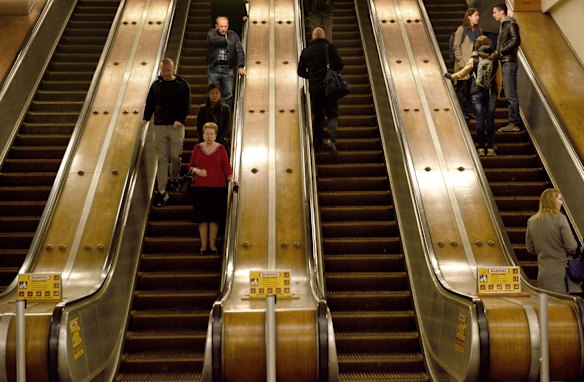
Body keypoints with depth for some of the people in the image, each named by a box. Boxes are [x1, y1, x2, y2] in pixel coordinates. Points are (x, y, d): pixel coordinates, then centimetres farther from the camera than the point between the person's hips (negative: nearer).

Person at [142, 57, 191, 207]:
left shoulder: (182, 84, 0)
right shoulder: (156, 85, 7)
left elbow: (186, 105, -2)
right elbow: (150, 104, 10)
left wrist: (180, 120, -17)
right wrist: (145, 118, -7)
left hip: (176, 126, -2)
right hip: (159, 126, 2)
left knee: (175, 157, 3)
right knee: (162, 159, 1)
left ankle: (174, 178, 33)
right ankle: (161, 191, 3)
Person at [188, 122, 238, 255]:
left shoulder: (221, 148, 4)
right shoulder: (197, 148, 7)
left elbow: (226, 166, 0)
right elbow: (190, 165, 10)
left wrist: (231, 178, -15)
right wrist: (197, 170, -10)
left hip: (218, 186, -1)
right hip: (200, 186, 1)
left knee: (215, 216, 1)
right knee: (202, 216, 2)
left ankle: (212, 245, 12)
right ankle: (203, 245, 11)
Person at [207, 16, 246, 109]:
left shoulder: (233, 35, 6)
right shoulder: (211, 33, 4)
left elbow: (240, 51, -3)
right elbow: (214, 40, -19)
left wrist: (240, 66, -15)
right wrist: (227, 40, -7)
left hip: (228, 69, 1)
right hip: (214, 69, -1)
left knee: (228, 95, 1)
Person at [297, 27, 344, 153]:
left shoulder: (306, 51, 4)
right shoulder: (330, 47, -3)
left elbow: (301, 72, 8)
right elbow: (340, 65, -3)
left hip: (314, 88, 3)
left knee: (317, 116, 14)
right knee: (332, 114, 2)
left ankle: (317, 142, 18)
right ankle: (331, 139, -19)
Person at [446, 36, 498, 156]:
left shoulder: (473, 60, -1)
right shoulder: (495, 60, 5)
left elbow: (462, 74, 7)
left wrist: (450, 76, 24)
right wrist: (497, 95, 15)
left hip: (477, 92, -1)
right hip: (491, 92, 2)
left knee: (480, 119, -4)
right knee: (490, 119, 0)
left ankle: (481, 148, -2)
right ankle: (491, 148, 2)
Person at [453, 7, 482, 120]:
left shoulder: (478, 30, 14)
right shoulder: (461, 29, -5)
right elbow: (456, 47, -9)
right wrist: (461, 61, -14)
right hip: (464, 64, -6)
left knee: (472, 88, 7)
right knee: (462, 88, 0)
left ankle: (469, 111, 15)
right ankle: (462, 112, 7)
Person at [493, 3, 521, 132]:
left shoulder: (511, 24, -8)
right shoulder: (503, 25, 20)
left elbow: (516, 41, -18)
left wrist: (501, 51, -14)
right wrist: (498, 53, 6)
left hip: (509, 62, -10)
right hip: (505, 62, 10)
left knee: (511, 94, -10)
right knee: (509, 94, 11)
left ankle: (514, 123, -8)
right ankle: (513, 121, 16)